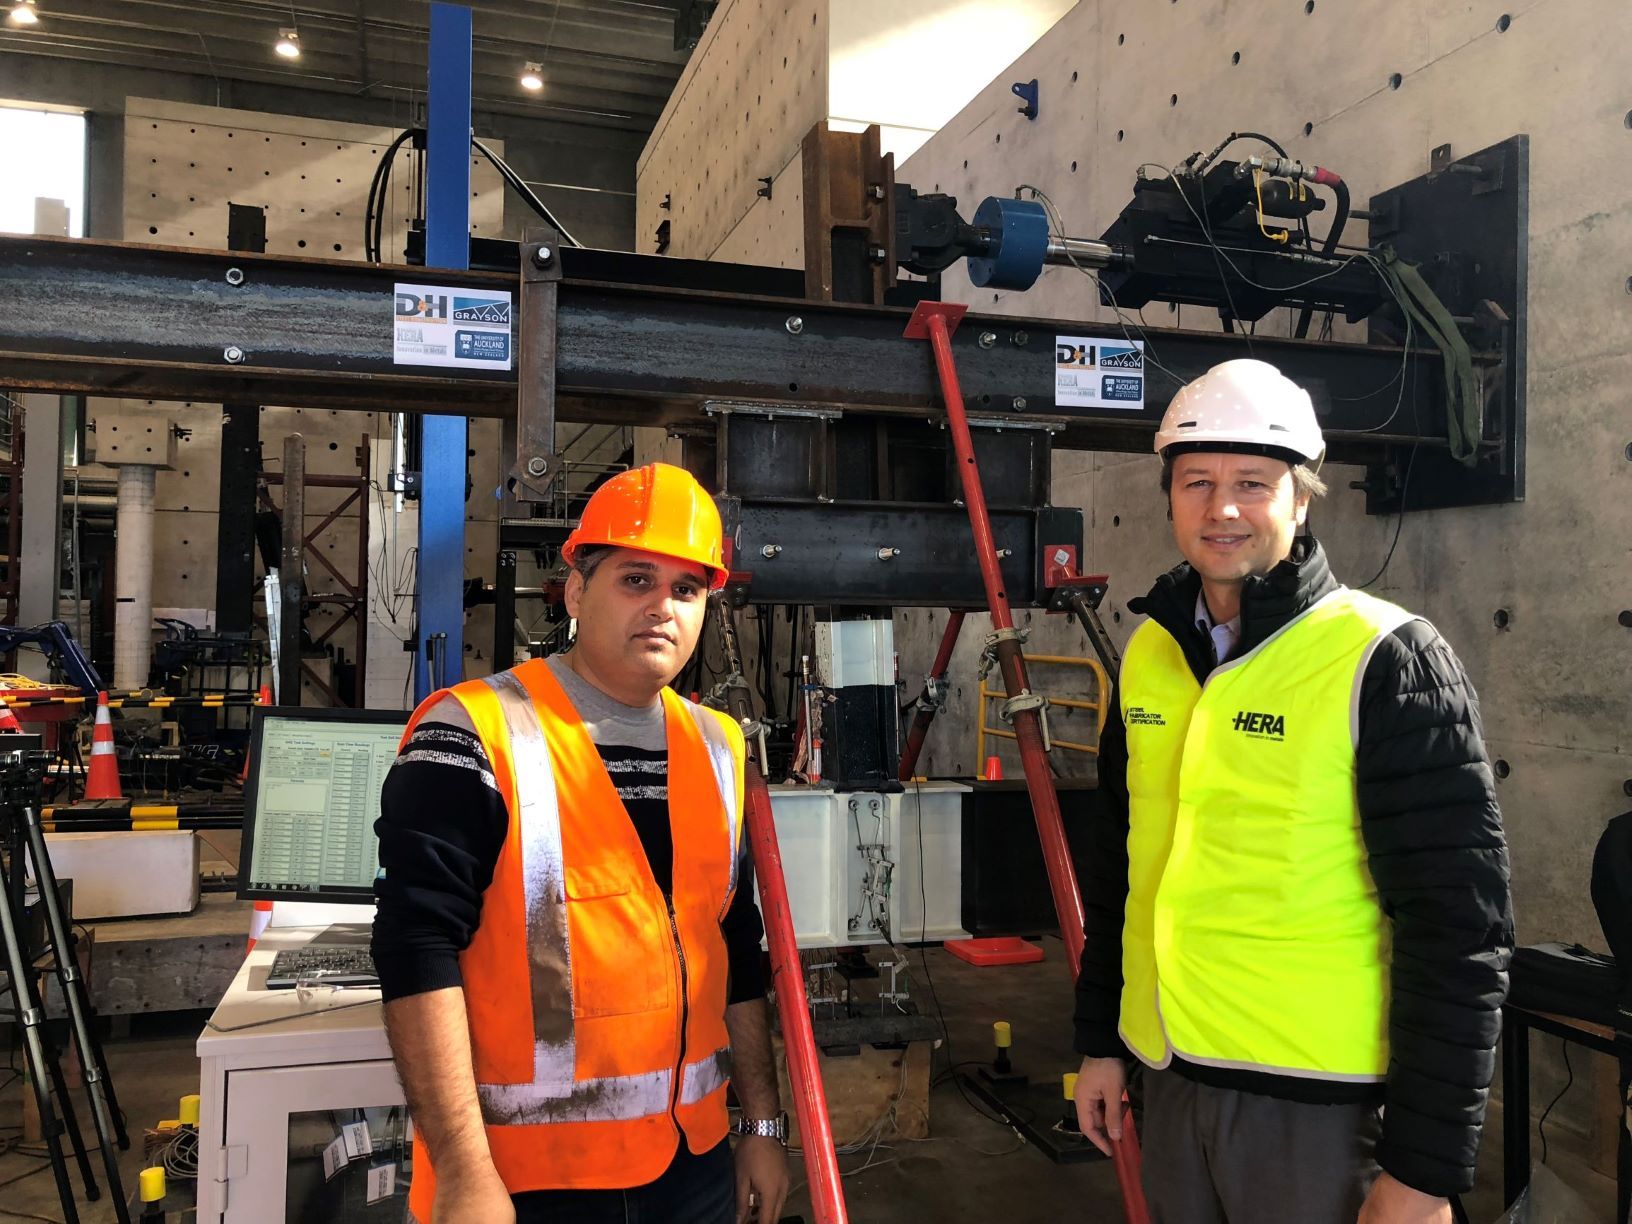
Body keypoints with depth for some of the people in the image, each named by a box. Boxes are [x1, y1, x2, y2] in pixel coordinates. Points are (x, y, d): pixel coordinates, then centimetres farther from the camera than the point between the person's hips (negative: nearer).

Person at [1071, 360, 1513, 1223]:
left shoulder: (1384, 660, -14)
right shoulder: (1150, 654, 4)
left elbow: (1458, 927, -14)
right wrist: (1098, 1038, 14)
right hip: (1171, 1079, 6)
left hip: (1325, 1107, -5)